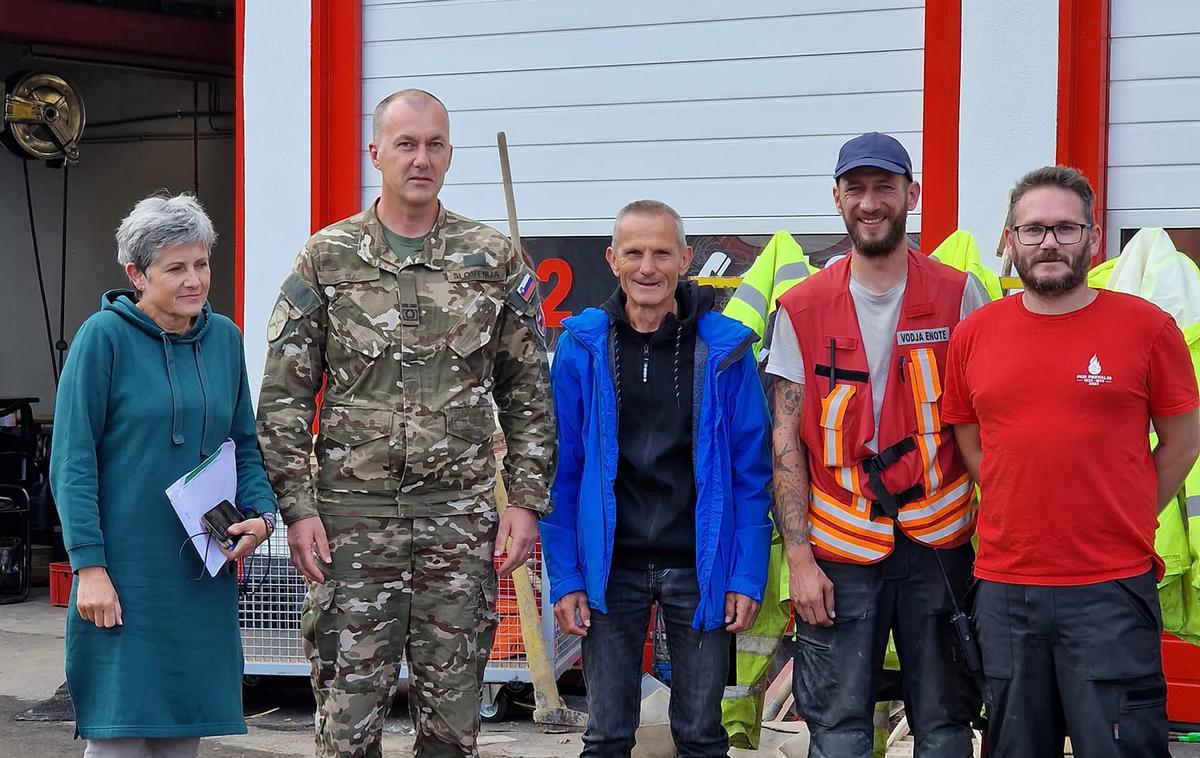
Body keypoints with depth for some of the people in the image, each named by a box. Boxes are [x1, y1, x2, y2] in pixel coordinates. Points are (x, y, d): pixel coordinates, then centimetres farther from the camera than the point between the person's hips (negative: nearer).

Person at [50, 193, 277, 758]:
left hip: (203, 573, 5)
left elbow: (245, 444, 17)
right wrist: (89, 565, -15)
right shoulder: (104, 336, -7)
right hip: (124, 568, -5)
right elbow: (72, 461, -9)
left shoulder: (224, 338, 9)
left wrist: (261, 513, -2)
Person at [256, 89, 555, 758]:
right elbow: (284, 398, 3)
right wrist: (298, 508, -5)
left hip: (462, 517, 1)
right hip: (352, 515, -1)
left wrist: (526, 501, 1)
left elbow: (528, 394, 9)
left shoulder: (495, 260, 6)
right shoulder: (327, 259, 4)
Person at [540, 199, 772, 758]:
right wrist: (564, 577, -4)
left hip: (698, 566, 0)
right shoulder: (581, 347, -2)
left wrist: (748, 576, -6)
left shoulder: (723, 349, -4)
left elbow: (752, 473, -1)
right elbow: (561, 470, 1)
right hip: (610, 566, 1)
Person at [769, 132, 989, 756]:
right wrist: (799, 559, -5)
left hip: (939, 544, 0)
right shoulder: (802, 310, 2)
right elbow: (786, 441, 1)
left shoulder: (960, 296, 1)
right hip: (840, 551, 0)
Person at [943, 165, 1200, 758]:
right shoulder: (974, 335, 6)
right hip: (1003, 589, 3)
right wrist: (1023, 515, 8)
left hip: (1111, 591, -3)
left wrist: (1122, 521, 2)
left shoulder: (1146, 326, -3)